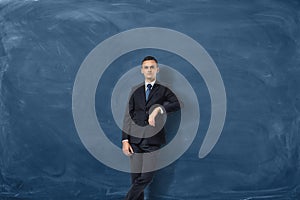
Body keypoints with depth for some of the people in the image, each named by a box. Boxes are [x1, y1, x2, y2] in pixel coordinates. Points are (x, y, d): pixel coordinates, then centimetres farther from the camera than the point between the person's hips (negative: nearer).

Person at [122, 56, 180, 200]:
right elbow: (128, 116, 10)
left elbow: (178, 104, -14)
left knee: (146, 177, -6)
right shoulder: (135, 90, 13)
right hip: (135, 140, 2)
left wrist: (159, 109, -24)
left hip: (153, 140, -2)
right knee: (135, 179, 4)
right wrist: (125, 140, 2)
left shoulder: (164, 90, 4)